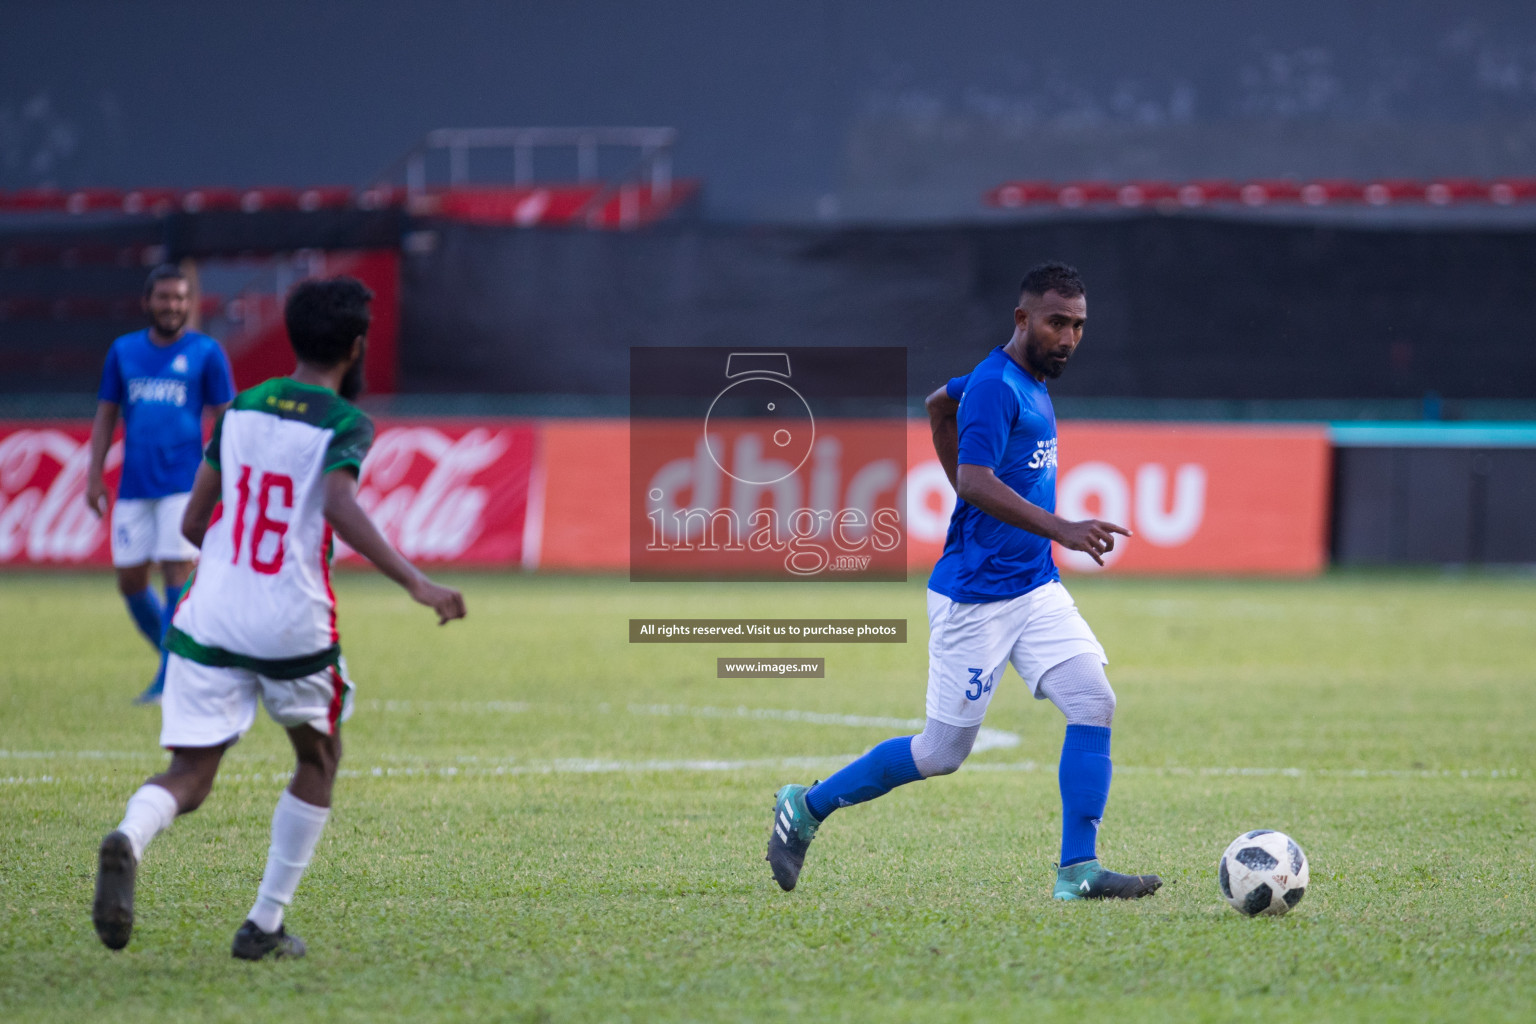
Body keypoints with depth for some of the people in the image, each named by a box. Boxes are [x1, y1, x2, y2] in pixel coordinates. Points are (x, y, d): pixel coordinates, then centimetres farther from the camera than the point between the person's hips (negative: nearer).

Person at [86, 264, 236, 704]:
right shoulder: (123, 351, 11)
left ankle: (170, 680, -6)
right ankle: (172, 659, 21)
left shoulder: (206, 352, 2)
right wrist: (95, 475, 7)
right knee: (130, 580, 3)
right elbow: (106, 415, 14)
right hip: (133, 486, 4)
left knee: (176, 573, -11)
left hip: (184, 482, -4)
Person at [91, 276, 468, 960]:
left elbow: (192, 523, 15)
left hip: (208, 620, 4)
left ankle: (129, 840, -34)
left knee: (188, 779, 2)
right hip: (293, 629, -4)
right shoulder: (346, 425, -5)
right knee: (317, 762, 21)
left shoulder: (241, 409, 11)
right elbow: (340, 507, -25)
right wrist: (414, 582, -28)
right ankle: (264, 925, 17)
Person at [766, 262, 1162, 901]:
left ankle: (1078, 871, -9)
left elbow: (939, 403, 28)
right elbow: (975, 483, -31)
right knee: (942, 753, 1)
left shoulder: (1030, 381, 11)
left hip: (1035, 588, 9)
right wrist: (1062, 529, -39)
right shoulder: (996, 387, -18)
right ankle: (806, 808, 20)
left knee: (1094, 704, -9)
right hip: (974, 597, -8)